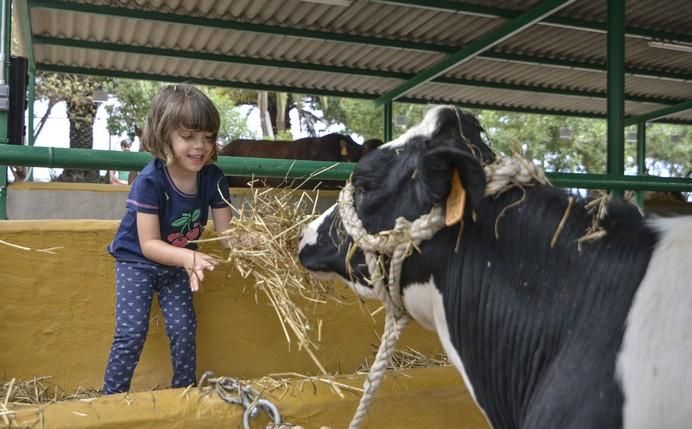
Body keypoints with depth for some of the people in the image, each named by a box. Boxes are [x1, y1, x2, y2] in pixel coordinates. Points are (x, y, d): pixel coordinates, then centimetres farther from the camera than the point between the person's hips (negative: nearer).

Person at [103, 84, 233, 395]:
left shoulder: (213, 178, -16)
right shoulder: (150, 181, -30)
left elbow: (226, 232, -12)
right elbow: (149, 245, -28)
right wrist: (189, 257, -45)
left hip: (177, 264, 4)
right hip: (137, 261, -4)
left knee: (184, 329, 1)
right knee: (132, 332, -11)